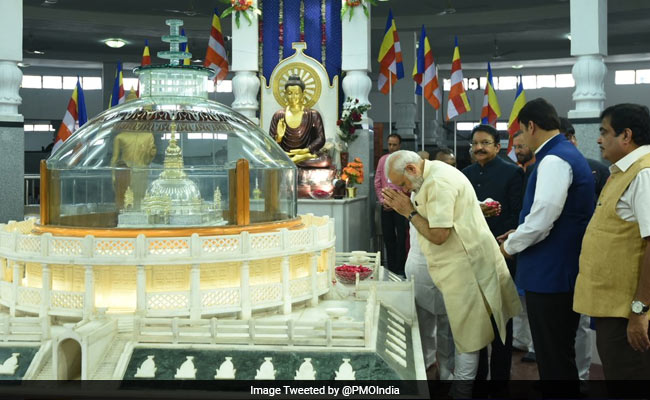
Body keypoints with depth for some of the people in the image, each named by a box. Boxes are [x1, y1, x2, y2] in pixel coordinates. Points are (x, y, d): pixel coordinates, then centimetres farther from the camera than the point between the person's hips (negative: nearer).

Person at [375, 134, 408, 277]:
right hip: (386, 205, 4)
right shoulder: (383, 160, 9)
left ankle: (400, 269, 4)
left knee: (401, 238, -3)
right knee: (388, 237, 10)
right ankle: (391, 267, 20)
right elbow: (377, 183, 10)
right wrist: (382, 200, 0)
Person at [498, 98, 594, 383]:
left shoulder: (553, 160, -18)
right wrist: (520, 233, 17)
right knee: (560, 352, 19)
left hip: (550, 274, -10)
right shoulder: (568, 155, 14)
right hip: (562, 272, 10)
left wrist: (510, 245, -6)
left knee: (553, 359, 0)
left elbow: (541, 219, -23)